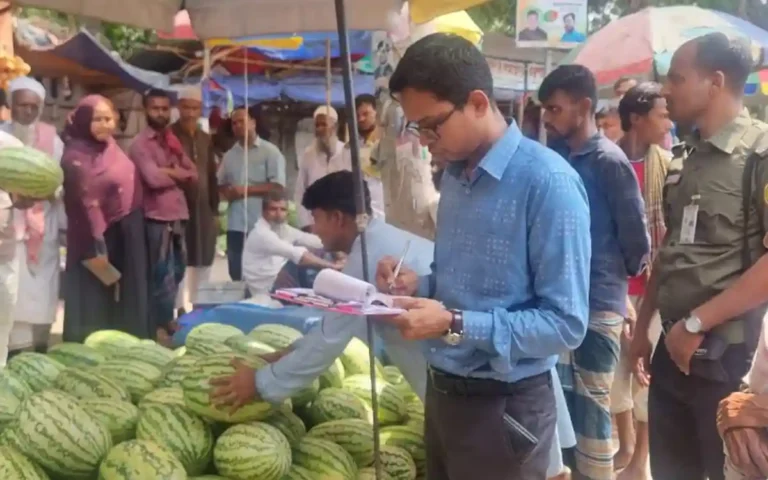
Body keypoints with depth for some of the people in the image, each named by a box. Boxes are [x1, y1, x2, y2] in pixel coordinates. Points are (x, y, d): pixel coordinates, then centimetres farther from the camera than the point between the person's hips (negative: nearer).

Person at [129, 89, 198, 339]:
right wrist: (178, 174, -3)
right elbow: (154, 178, -21)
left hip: (178, 215, 8)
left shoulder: (173, 140, 16)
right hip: (157, 217, -8)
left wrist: (171, 173, -6)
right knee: (162, 275, -2)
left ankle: (167, 319, 31)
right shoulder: (140, 143, -7)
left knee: (176, 271, 16)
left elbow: (194, 176, 13)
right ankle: (160, 326, 8)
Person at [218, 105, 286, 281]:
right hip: (235, 225, 5)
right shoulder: (229, 155, 14)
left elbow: (278, 186, -9)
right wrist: (227, 192, -4)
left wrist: (245, 190, -12)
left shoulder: (270, 151, -2)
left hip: (262, 225, -5)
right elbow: (220, 184, 19)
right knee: (237, 275, 8)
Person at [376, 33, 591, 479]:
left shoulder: (548, 182, -20)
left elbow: (566, 324, -21)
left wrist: (455, 325, -26)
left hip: (504, 408, -7)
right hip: (442, 391, 7)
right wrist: (419, 286, -2)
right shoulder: (455, 174, 6)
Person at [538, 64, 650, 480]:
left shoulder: (609, 160, -13)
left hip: (597, 301, -7)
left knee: (592, 405, 2)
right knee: (564, 398, 15)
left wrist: (621, 273, 6)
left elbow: (635, 235, -9)